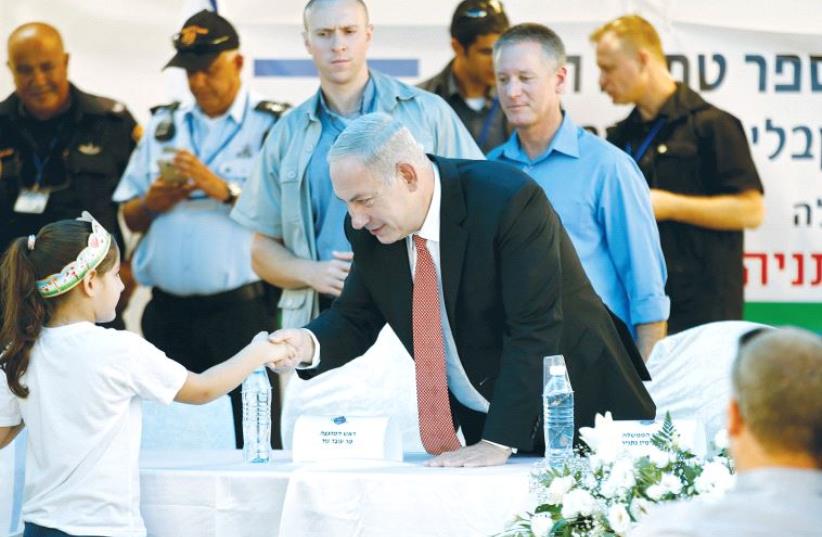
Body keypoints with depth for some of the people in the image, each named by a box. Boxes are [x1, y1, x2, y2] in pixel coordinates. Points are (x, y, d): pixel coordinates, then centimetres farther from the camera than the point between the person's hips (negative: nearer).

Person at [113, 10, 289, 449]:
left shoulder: (272, 127, 1)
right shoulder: (164, 127, 17)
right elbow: (130, 218, 18)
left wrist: (224, 190, -18)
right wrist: (151, 204, -4)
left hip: (240, 309, -5)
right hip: (168, 311, 5)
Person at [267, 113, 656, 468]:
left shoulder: (508, 201, -24)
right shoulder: (369, 230, -4)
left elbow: (536, 332, -26)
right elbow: (355, 318, 8)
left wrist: (497, 443, -29)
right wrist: (310, 343, -16)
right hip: (480, 422, 6)